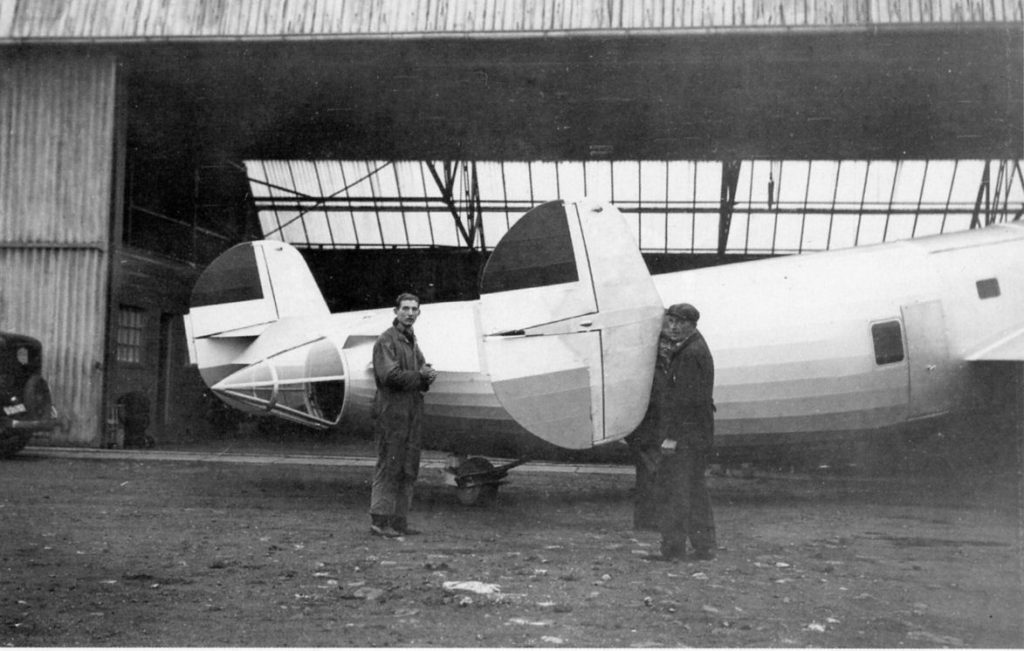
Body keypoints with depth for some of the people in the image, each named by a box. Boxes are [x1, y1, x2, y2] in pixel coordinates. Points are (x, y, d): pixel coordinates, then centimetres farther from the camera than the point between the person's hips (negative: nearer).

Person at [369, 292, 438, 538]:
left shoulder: (412, 340, 19)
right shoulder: (386, 341, -8)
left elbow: (422, 367, 17)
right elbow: (389, 375, -18)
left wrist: (428, 373, -6)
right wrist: (421, 377, -10)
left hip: (412, 414, 8)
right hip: (391, 413, -8)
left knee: (409, 470, 8)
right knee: (388, 467, -7)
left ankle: (399, 521, 14)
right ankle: (379, 521, -2)